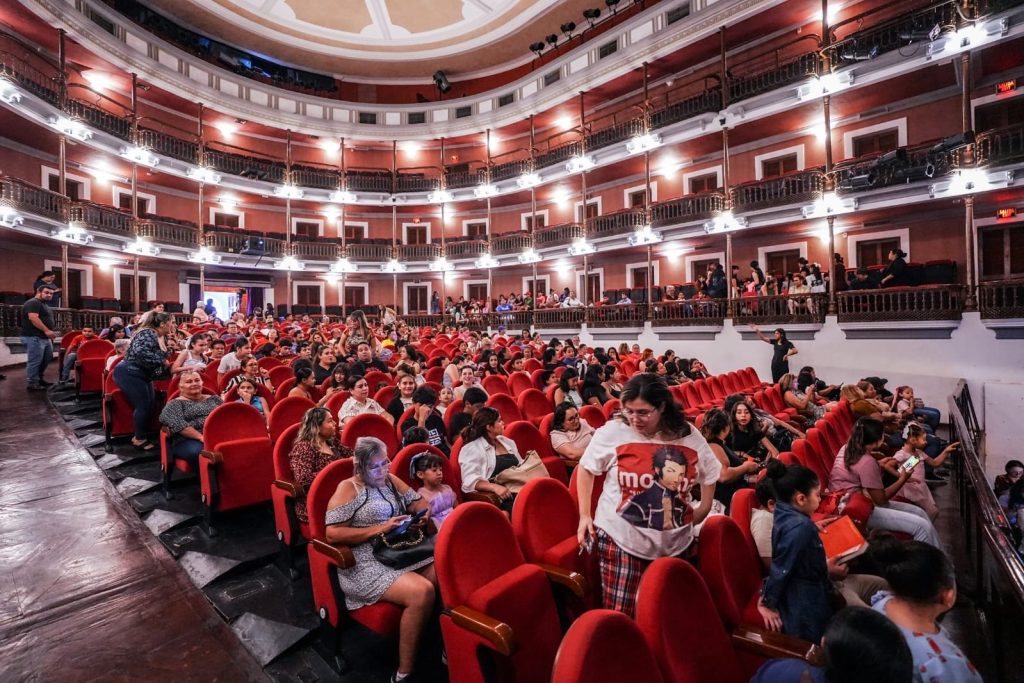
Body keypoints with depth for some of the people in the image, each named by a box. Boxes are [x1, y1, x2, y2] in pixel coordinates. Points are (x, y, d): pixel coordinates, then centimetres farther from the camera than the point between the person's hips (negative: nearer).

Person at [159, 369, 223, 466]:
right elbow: (178, 424, -6)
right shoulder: (176, 404, 12)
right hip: (188, 440, -3)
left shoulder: (214, 399, 24)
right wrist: (201, 437, -17)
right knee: (198, 452, -39)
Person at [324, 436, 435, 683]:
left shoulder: (391, 480, 14)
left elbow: (421, 503, 17)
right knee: (422, 592, -30)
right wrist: (380, 528, -17)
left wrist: (423, 515, -7)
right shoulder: (348, 488, -3)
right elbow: (332, 534, -12)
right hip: (368, 563, -6)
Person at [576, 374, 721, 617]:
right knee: (620, 614, -3)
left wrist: (703, 510, 9)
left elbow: (709, 472, 16)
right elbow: (586, 468, 1)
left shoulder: (689, 435, -4)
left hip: (674, 542, 3)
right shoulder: (612, 431, -12)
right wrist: (584, 515, 0)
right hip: (620, 536, -3)